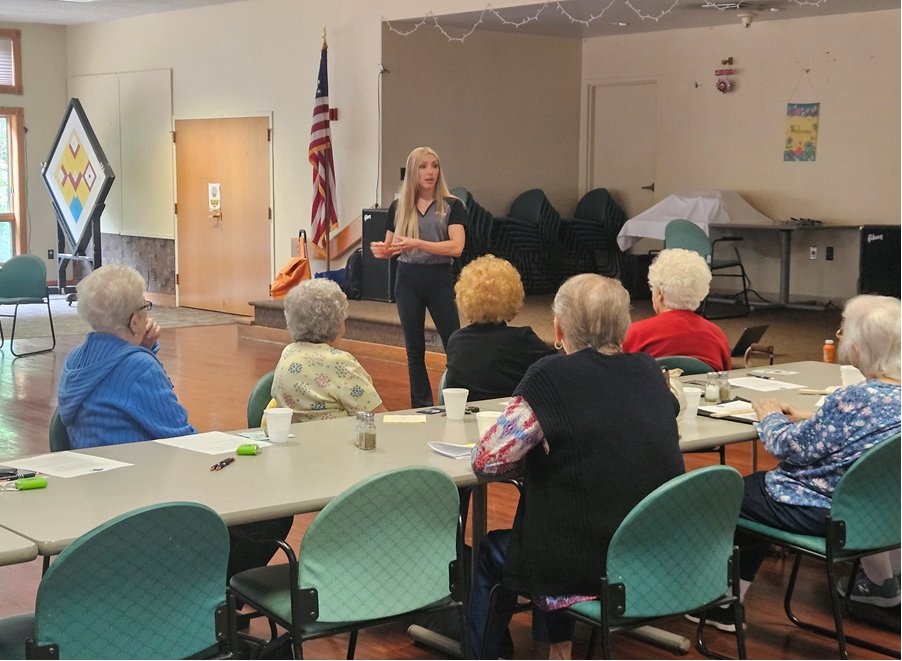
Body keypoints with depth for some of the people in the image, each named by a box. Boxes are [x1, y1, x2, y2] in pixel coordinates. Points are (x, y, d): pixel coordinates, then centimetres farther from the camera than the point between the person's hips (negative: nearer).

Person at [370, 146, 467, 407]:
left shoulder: (452, 206, -2)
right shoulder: (398, 207, 7)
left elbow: (456, 247, -15)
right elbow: (389, 247, 14)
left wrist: (416, 243, -24)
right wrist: (380, 250, -11)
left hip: (440, 280, -3)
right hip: (408, 280, 3)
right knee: (414, 348, 8)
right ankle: (421, 408, 17)